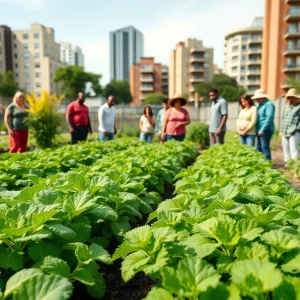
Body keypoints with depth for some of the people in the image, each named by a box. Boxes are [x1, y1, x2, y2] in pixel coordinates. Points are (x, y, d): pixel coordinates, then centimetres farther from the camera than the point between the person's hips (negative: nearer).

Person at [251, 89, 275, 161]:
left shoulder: (269, 104, -10)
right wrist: (258, 130, 13)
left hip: (266, 130, -9)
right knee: (259, 148, 11)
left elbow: (269, 118, -20)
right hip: (259, 130, 9)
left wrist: (262, 129, -22)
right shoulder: (260, 105, 18)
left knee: (265, 147, -11)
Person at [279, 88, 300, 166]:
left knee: (293, 149, -12)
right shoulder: (286, 106, 18)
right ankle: (287, 164, 21)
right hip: (285, 132, 7)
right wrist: (281, 130, 17)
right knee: (286, 149, 11)